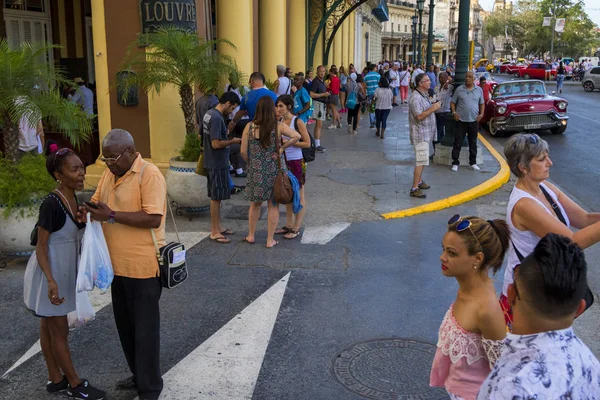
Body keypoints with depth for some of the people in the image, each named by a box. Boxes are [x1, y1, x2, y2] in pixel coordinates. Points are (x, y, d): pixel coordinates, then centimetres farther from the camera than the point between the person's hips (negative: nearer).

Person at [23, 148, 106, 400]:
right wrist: (51, 281, -27)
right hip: (49, 272, -8)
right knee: (59, 330, 5)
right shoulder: (51, 204, -24)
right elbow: (40, 247, -20)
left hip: (61, 270, 8)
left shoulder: (72, 199, 1)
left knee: (49, 327, 19)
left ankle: (56, 379, 31)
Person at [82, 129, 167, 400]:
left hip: (143, 266, -8)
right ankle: (138, 375, 38)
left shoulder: (149, 175, -17)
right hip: (118, 264, 8)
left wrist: (111, 216, -26)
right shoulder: (110, 173, 8)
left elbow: (153, 218, -25)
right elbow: (98, 202, 20)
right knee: (125, 325, 19)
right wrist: (89, 210, -4)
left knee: (144, 328, 3)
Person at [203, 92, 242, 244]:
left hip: (212, 163, 10)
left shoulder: (209, 113, 9)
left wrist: (226, 133, 10)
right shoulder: (217, 118, -22)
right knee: (216, 197, -2)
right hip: (218, 164, -10)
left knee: (216, 197, 17)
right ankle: (214, 232, 6)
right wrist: (233, 141, -12)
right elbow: (216, 144, -25)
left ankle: (217, 227, 26)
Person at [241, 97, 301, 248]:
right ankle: (270, 240, 15)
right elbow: (297, 136, -23)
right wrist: (282, 147, -9)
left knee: (255, 203, 20)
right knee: (273, 205, 9)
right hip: (273, 171, -2)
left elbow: (243, 151, -4)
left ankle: (251, 235, 30)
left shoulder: (250, 127, -5)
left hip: (255, 171, 2)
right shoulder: (279, 127, -9)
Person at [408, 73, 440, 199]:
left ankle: (419, 181, 31)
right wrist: (432, 109, -23)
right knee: (421, 160, -11)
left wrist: (434, 107, 10)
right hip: (420, 133, -10)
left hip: (425, 132, 10)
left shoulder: (424, 95, 13)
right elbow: (419, 116, -26)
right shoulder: (416, 98, -20)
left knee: (422, 159, 19)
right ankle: (414, 188, -10)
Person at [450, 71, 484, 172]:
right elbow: (452, 102, 5)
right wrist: (454, 112, -10)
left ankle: (473, 162, 21)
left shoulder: (479, 90, 5)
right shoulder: (459, 89, 0)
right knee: (458, 142, -1)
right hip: (461, 120, -2)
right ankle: (455, 163, 6)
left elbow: (482, 103, 13)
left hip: (474, 120, 2)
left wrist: (481, 114, -2)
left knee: (473, 142, 11)